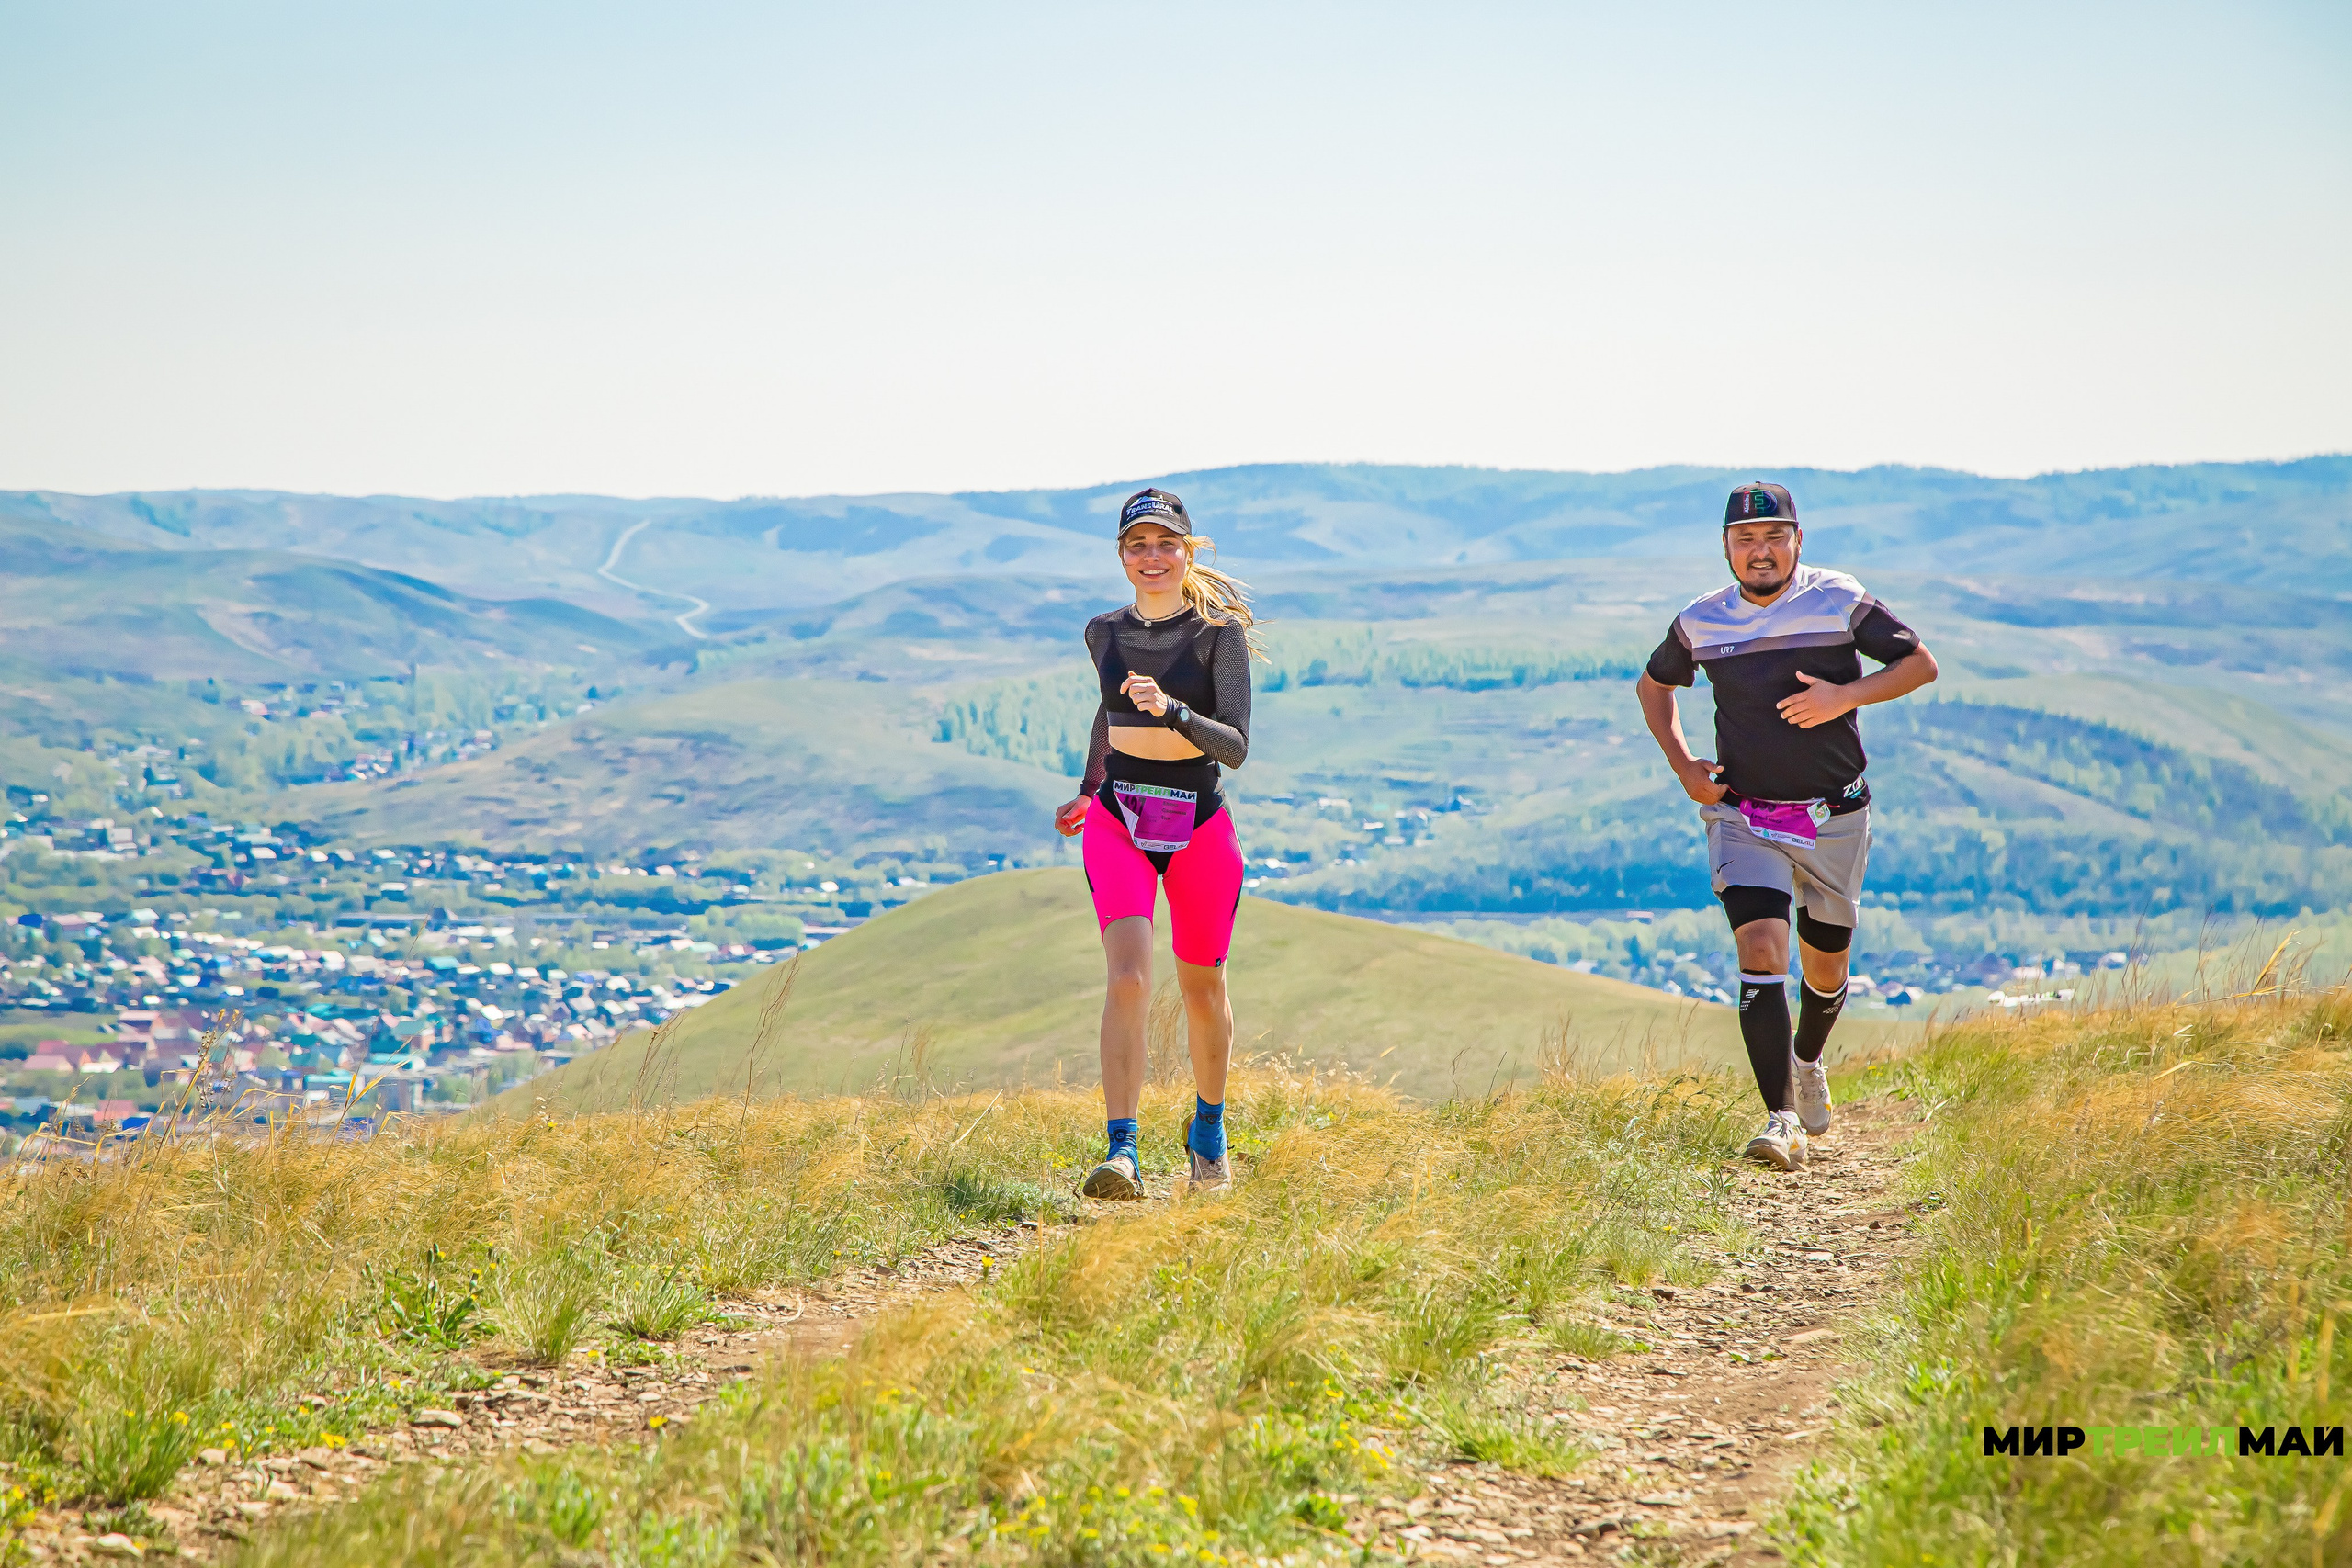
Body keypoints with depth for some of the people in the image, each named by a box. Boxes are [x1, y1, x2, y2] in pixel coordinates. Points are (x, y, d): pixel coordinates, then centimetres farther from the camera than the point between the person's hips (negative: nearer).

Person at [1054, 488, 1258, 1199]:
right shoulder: (1104, 633, 4)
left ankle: (1208, 1127, 38)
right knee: (1128, 975, -18)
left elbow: (1236, 747, -16)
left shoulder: (1219, 633, -7)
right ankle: (1122, 1152, -26)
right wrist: (1088, 788, 30)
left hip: (1198, 826, -1)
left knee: (1202, 984, 12)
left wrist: (1170, 710, -32)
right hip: (1118, 821, 1)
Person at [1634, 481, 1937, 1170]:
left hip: (1834, 818, 0)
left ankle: (1808, 1063, 46)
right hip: (1743, 817, 0)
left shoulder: (1841, 603, -6)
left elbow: (1921, 663, -2)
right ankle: (1781, 1120, -21)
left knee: (1825, 968, 13)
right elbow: (1653, 684, 18)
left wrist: (1845, 696, -18)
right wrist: (1683, 766, 4)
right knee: (1761, 953, -19)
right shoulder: (1701, 622, 0)